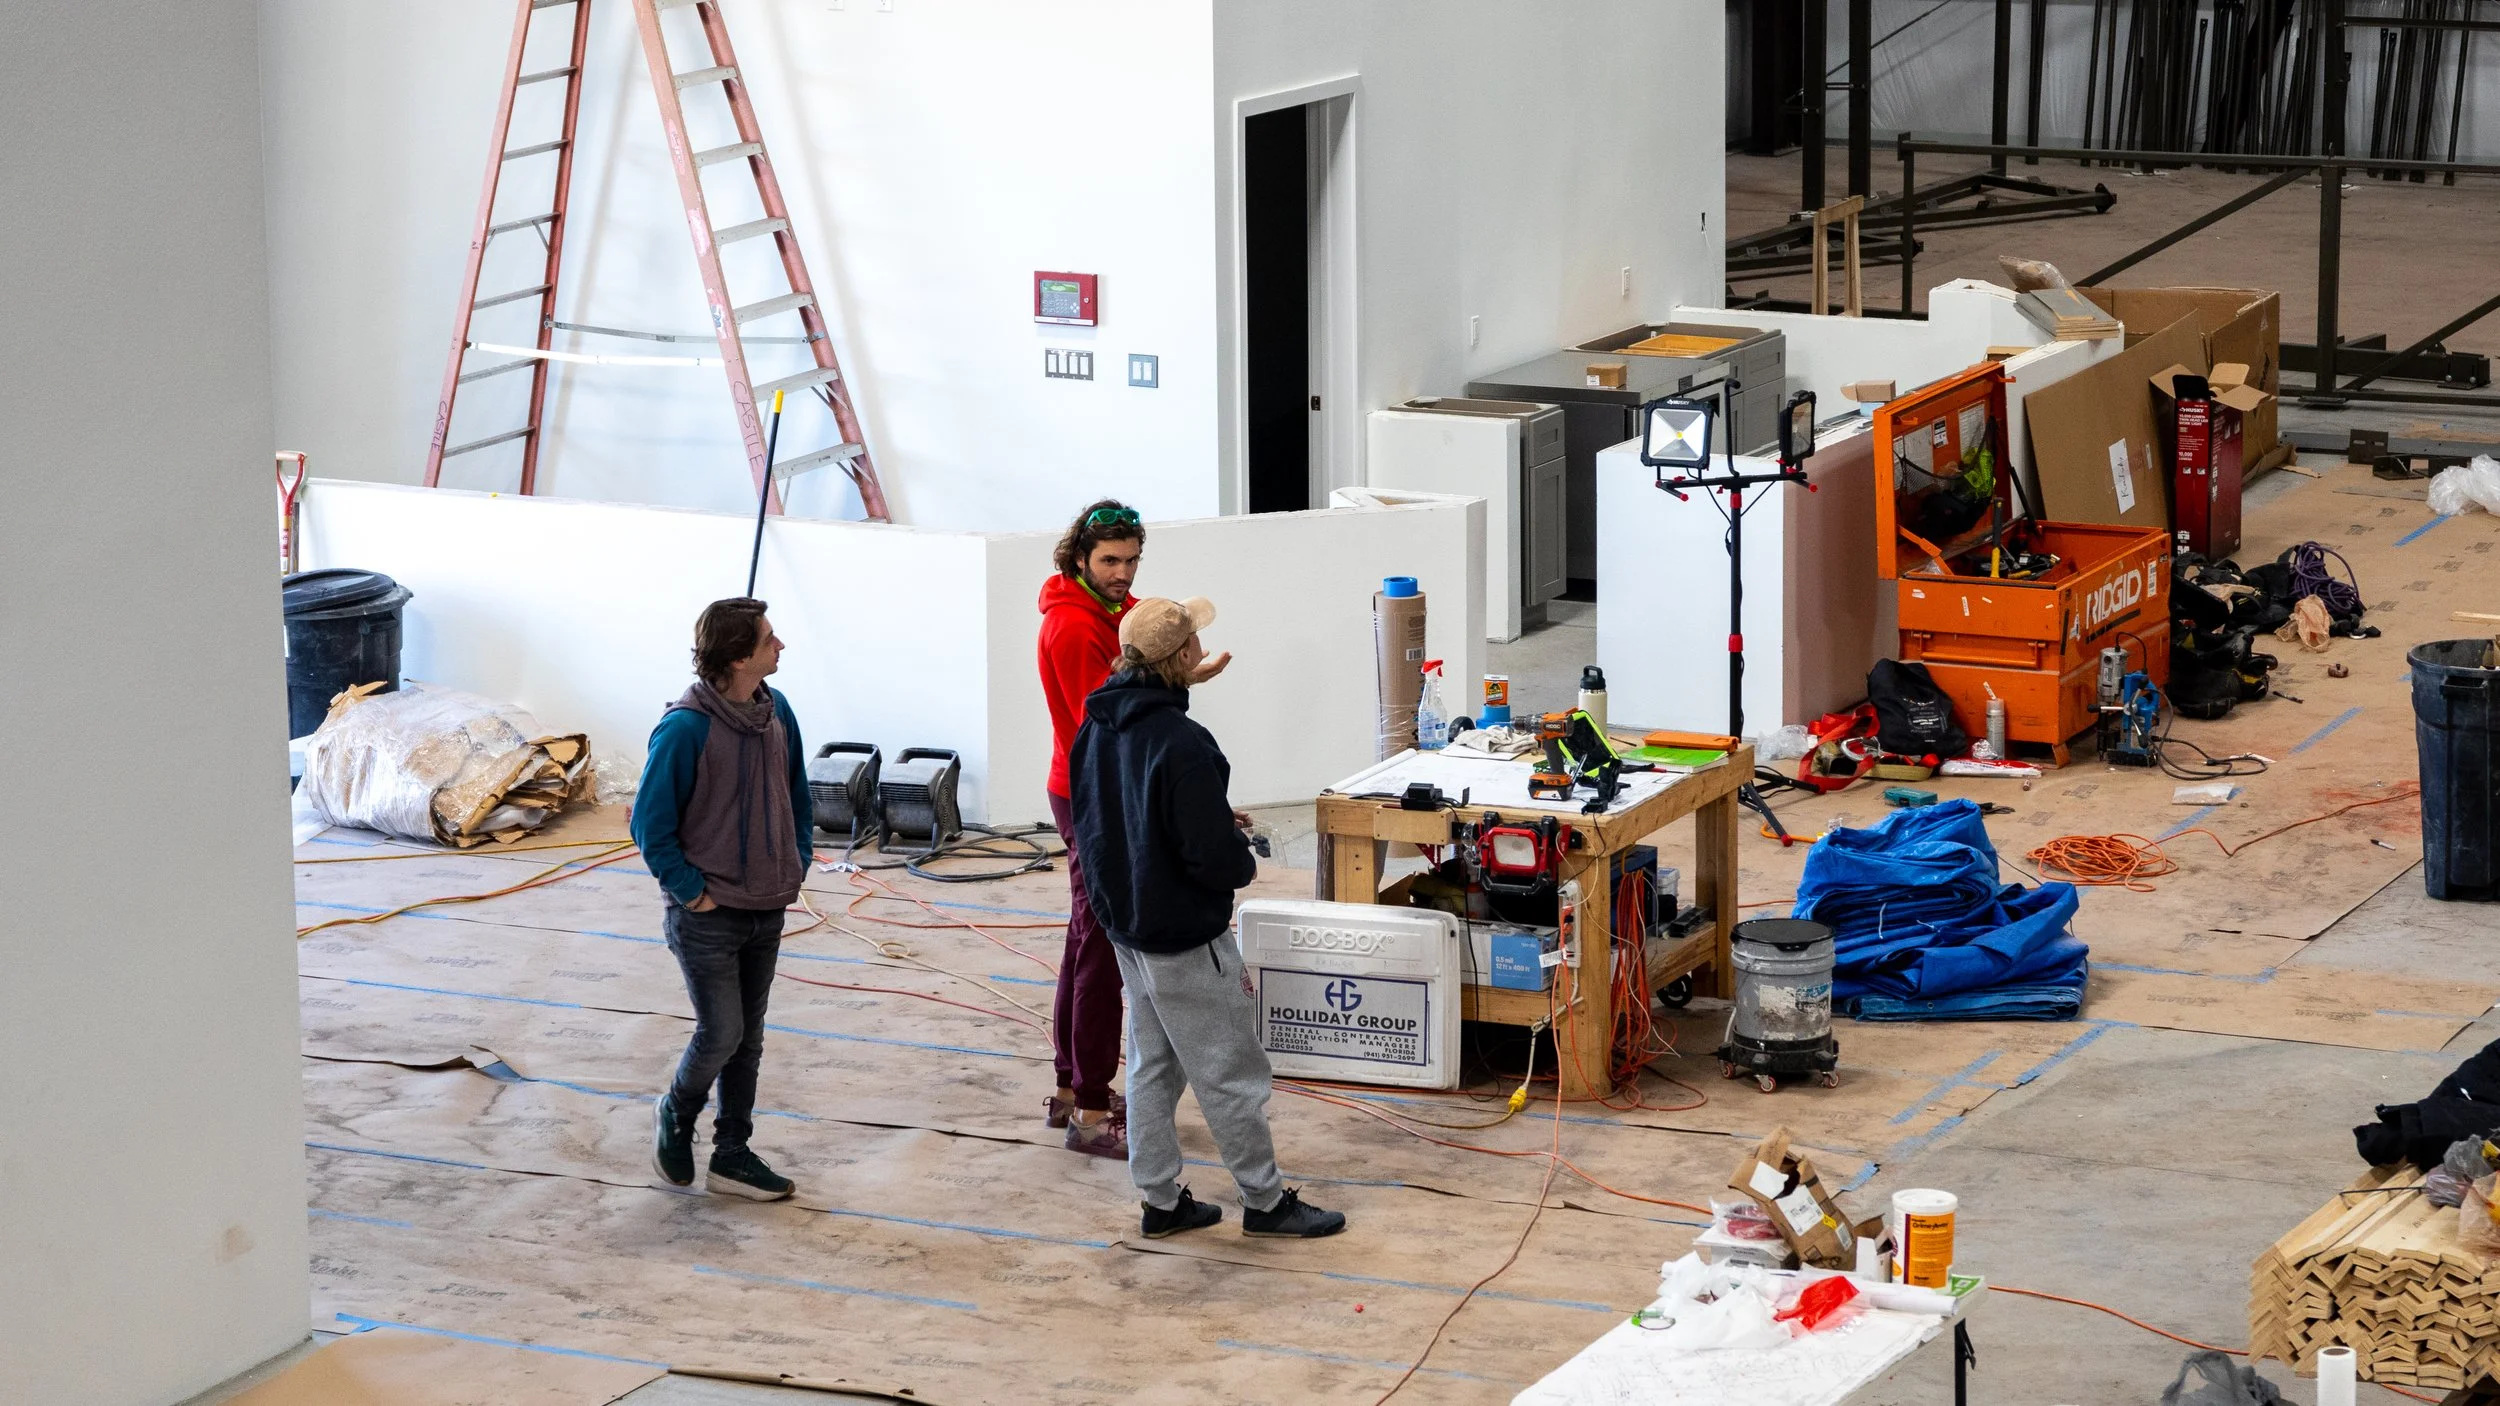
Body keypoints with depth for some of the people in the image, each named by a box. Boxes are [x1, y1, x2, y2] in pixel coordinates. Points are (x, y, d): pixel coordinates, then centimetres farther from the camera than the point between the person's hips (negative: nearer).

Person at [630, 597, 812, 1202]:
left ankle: (733, 1156, 23)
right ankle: (676, 1116, 25)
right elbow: (650, 823, -15)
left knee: (747, 1038, 13)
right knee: (721, 1034, -3)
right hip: (708, 916, -7)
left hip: (767, 910, 7)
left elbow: (796, 793, 16)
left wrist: (797, 863, 7)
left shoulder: (776, 712, 1)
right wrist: (691, 892, -13)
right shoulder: (685, 728, -21)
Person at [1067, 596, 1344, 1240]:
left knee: (1152, 1066, 18)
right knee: (1230, 1073, 6)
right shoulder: (1180, 743, -28)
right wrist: (1243, 858, -3)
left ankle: (1162, 1200, 26)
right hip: (1186, 942, -8)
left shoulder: (1097, 728, 0)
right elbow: (1213, 857, -27)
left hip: (1125, 924, 9)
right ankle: (1264, 1200, 17)